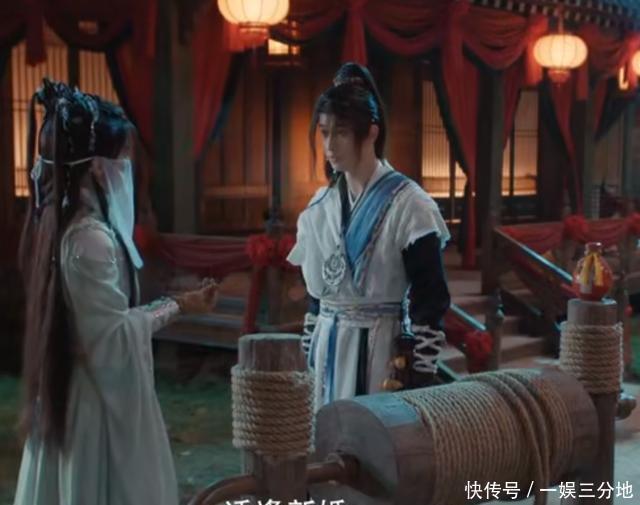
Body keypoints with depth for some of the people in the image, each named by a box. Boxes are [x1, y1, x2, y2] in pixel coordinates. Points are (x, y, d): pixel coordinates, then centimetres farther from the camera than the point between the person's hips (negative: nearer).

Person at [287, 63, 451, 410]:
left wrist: (418, 374, -13)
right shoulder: (322, 205, 8)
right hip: (331, 350, 6)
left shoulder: (408, 204, -11)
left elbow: (429, 298, -11)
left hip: (382, 350, -6)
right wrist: (312, 352, 14)